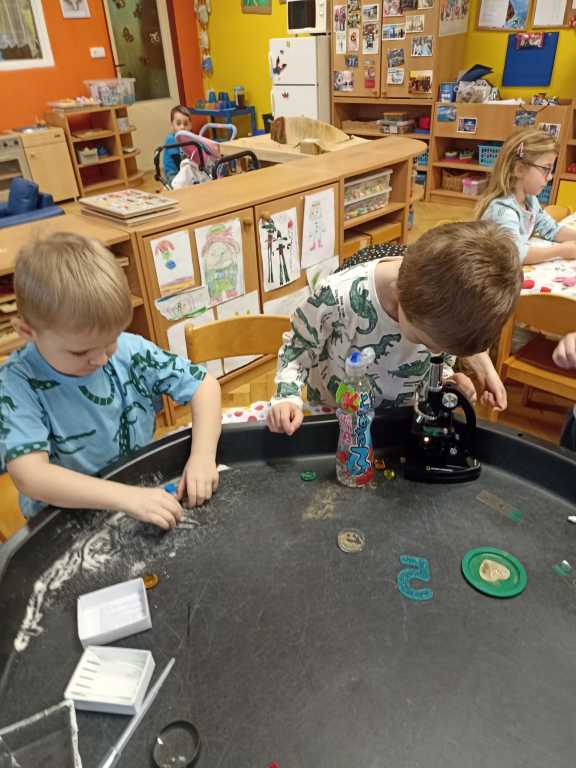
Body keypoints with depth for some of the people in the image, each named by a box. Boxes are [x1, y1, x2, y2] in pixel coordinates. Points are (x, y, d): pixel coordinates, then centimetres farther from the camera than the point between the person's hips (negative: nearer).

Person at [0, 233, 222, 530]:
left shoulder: (131, 350, -10)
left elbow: (204, 385, -5)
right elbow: (30, 475, -27)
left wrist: (203, 456, -18)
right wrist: (128, 497, -35)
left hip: (148, 490, 3)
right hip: (66, 523, -2)